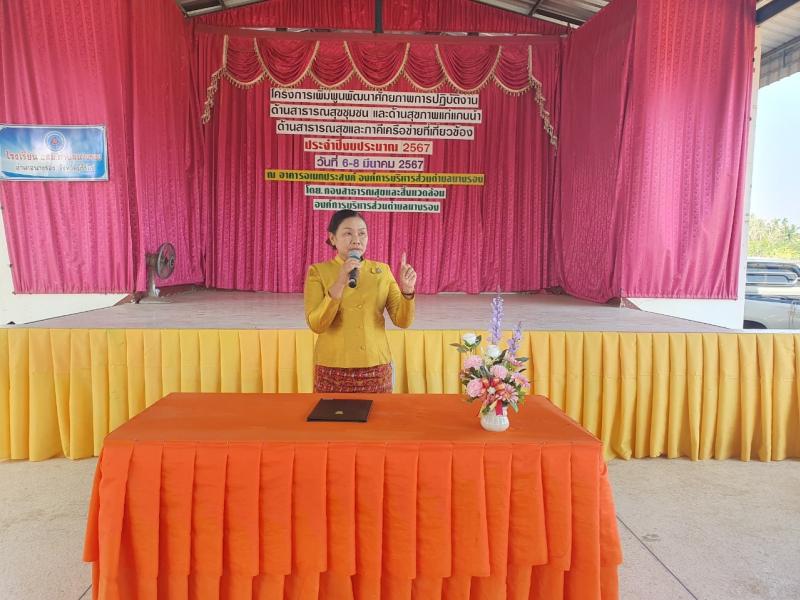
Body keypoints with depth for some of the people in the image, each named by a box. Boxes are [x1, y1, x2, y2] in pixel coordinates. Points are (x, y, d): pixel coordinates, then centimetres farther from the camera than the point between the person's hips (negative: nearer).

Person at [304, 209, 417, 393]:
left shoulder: (382, 270, 2)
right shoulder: (318, 271, -4)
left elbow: (402, 321, -2)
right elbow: (316, 325, -15)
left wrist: (407, 290, -20)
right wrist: (340, 283, -25)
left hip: (375, 368, 2)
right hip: (333, 369, -2)